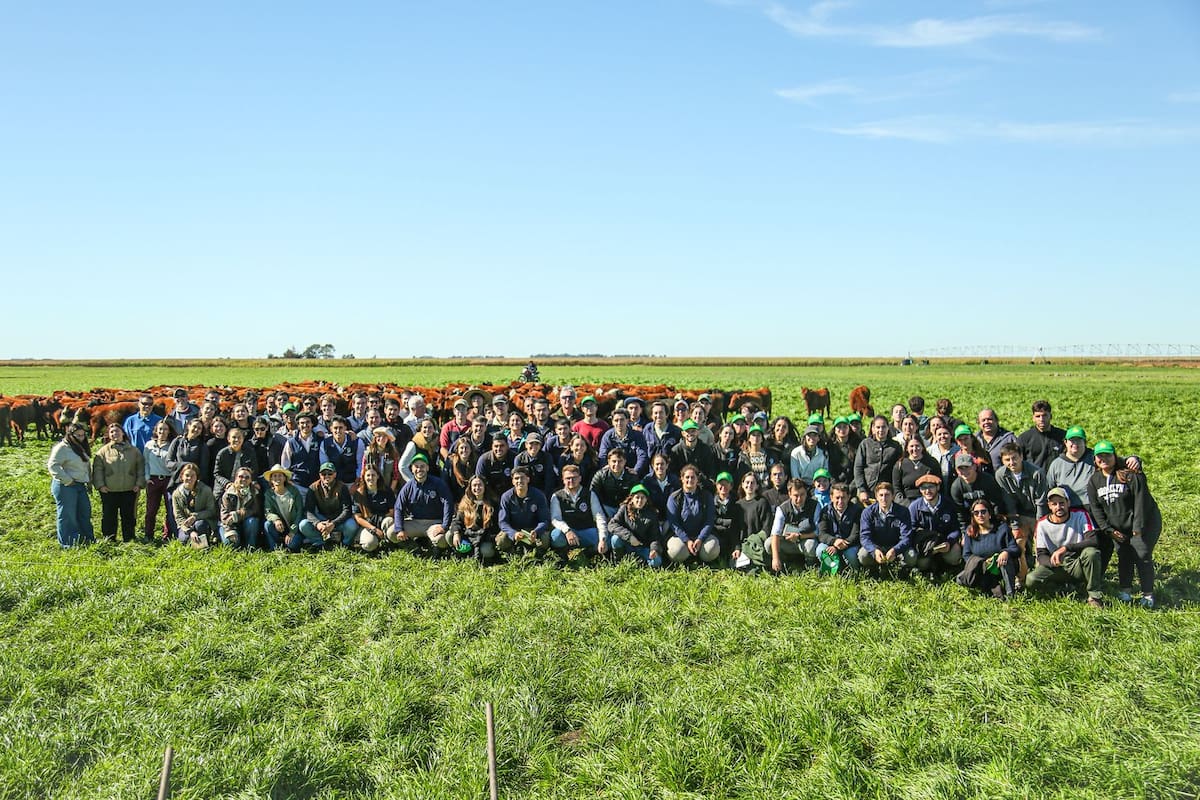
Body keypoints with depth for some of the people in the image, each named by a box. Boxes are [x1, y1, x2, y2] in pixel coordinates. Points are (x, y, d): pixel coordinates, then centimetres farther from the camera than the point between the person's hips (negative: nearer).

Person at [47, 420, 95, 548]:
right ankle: (67, 543, 4)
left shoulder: (82, 448, 15)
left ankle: (88, 539, 21)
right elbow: (53, 465, -18)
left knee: (85, 513, 12)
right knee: (67, 515, -2)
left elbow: (87, 466, 26)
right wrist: (67, 481, -18)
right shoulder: (62, 447, -12)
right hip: (65, 486, -9)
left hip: (81, 485, 9)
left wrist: (89, 482, 17)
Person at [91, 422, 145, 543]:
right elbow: (97, 469, 1)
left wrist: (139, 484, 1)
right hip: (109, 491, -1)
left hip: (129, 491, 1)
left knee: (129, 516, 7)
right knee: (109, 516, 4)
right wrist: (100, 485, -8)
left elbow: (141, 467, 10)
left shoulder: (134, 450, 8)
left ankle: (129, 539, 16)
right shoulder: (103, 451, 3)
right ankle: (109, 540, 13)